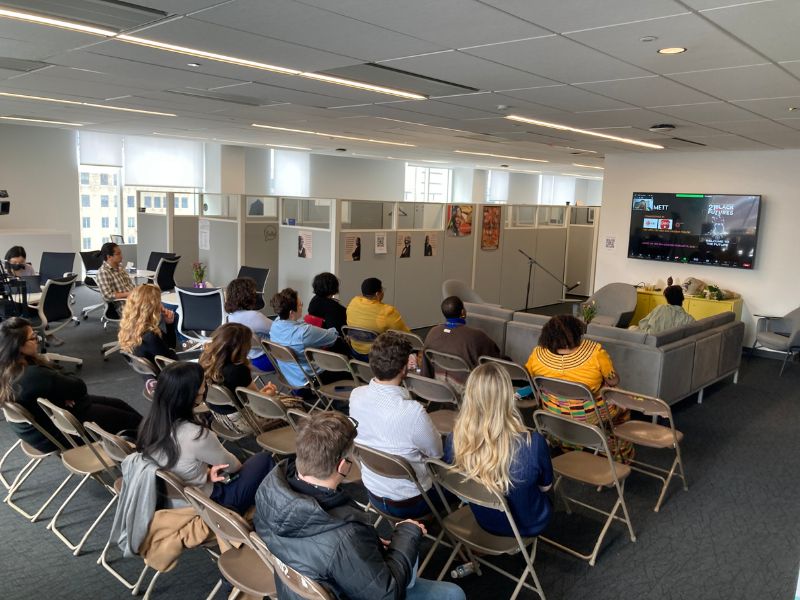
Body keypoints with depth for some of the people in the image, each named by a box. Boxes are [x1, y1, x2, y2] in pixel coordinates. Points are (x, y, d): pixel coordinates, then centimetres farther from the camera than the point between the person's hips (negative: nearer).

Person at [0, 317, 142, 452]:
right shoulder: (32, 375, -37)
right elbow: (79, 387, -23)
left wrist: (63, 394, -14)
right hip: (55, 431, -9)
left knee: (117, 404, 17)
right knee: (133, 421, 2)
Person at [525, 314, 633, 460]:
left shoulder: (537, 354, -21)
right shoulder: (595, 352, -29)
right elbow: (613, 381, -14)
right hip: (591, 417, -2)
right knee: (621, 401, 28)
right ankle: (620, 454, 44)